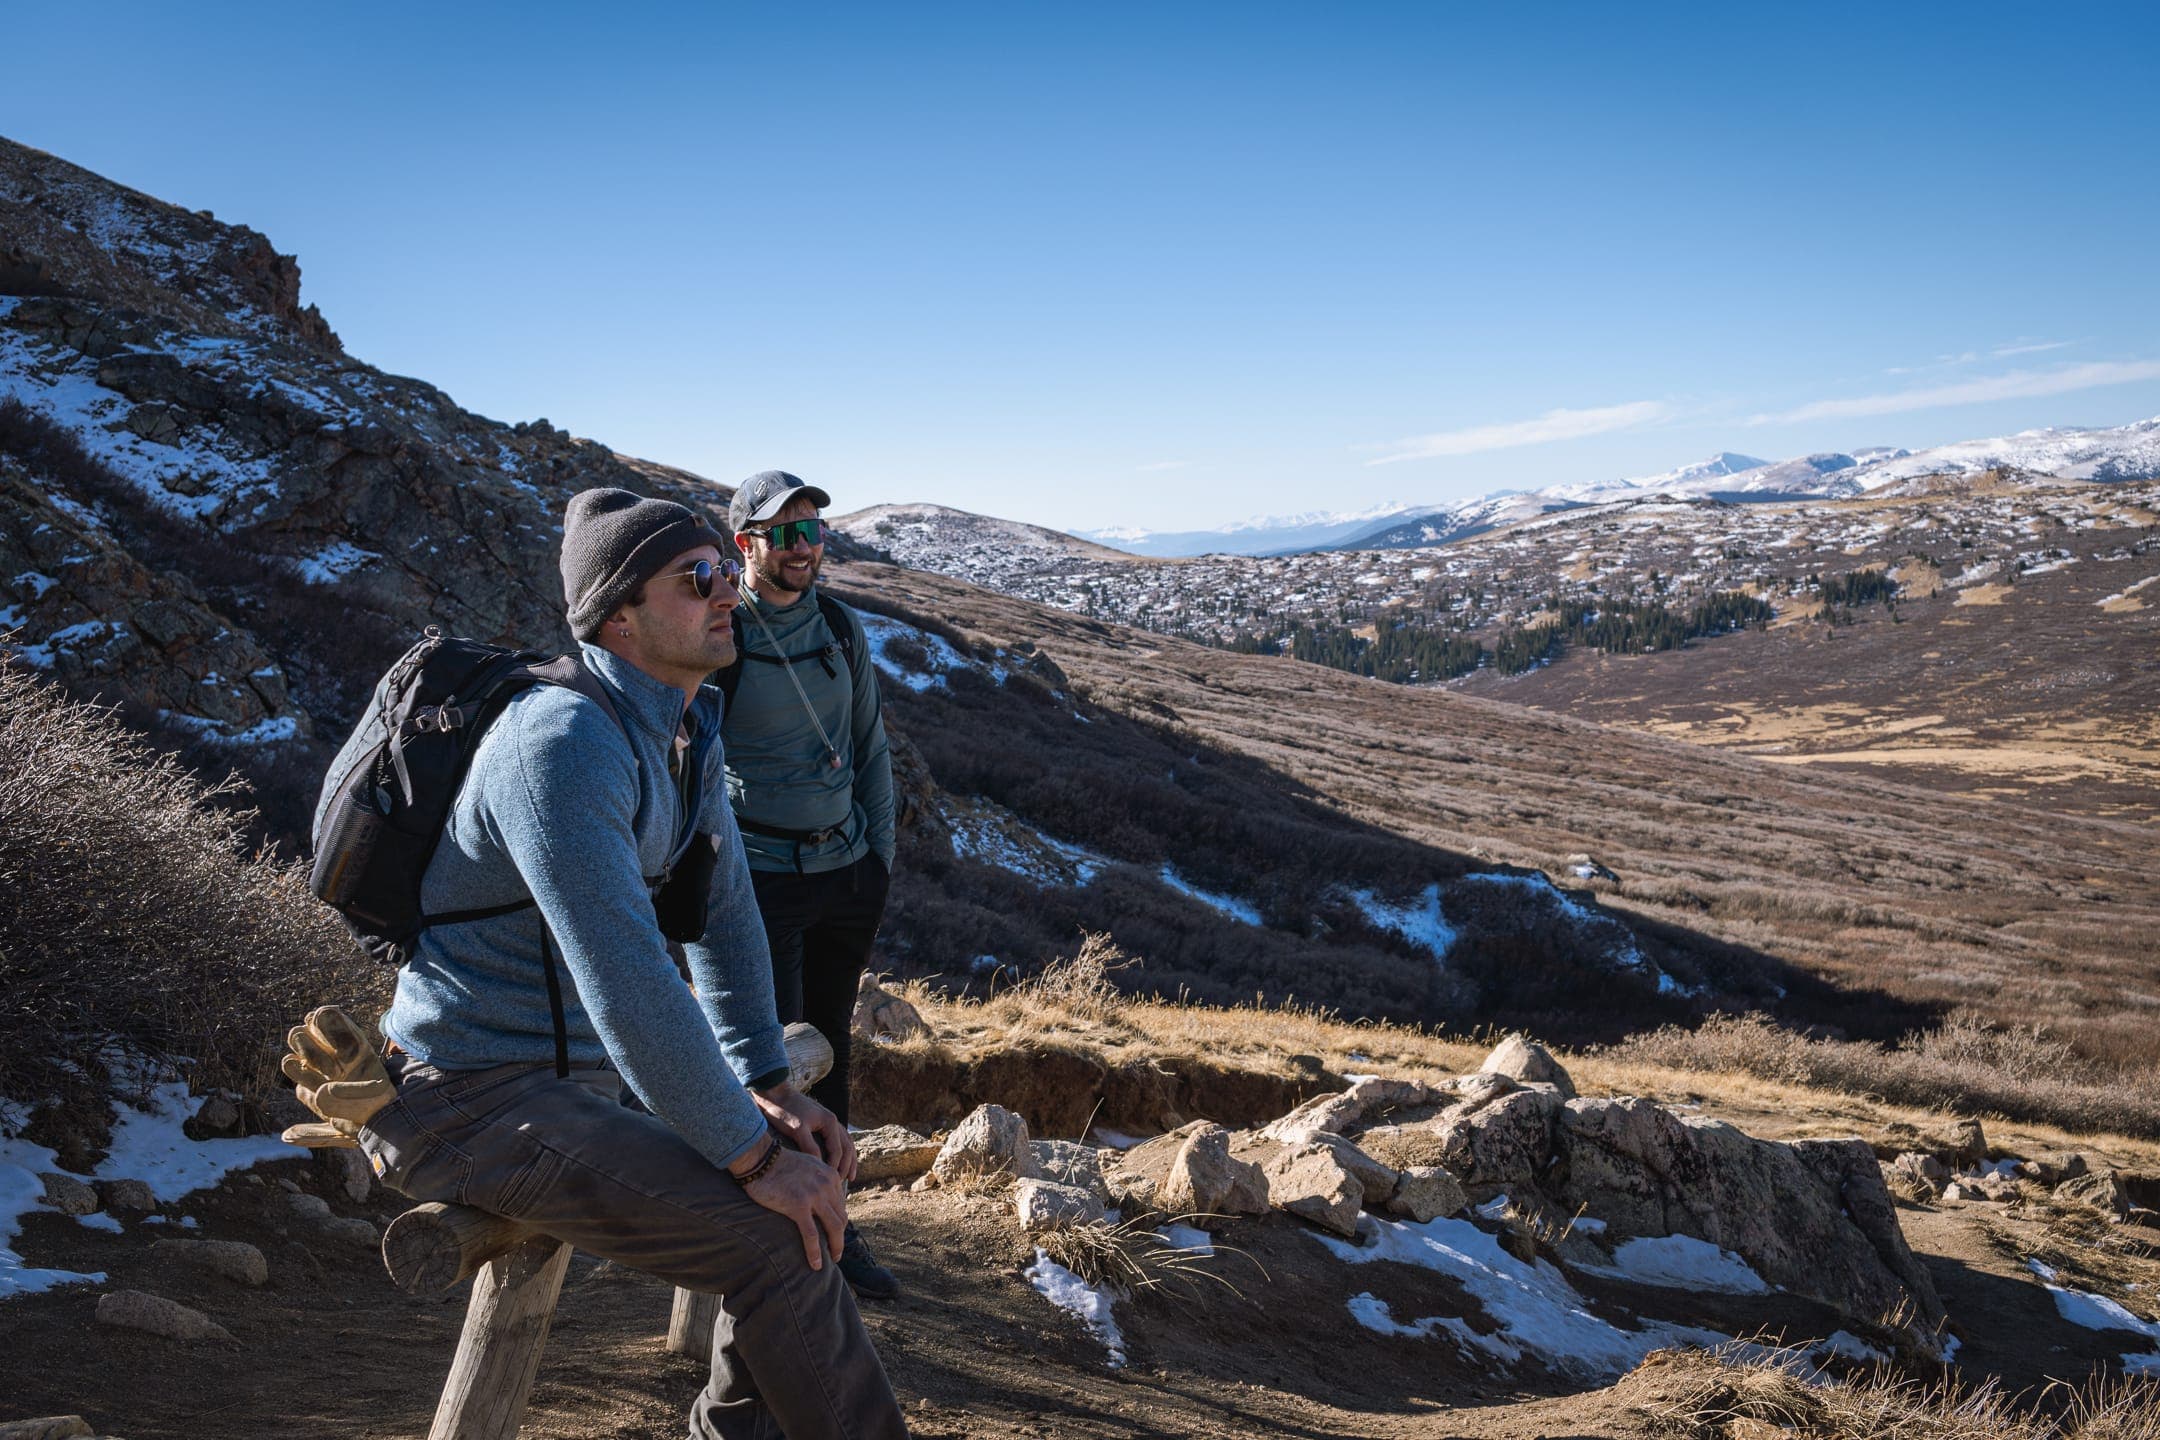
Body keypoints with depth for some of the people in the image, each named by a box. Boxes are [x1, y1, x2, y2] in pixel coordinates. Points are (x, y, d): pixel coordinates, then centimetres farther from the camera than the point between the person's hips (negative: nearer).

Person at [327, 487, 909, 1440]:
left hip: (571, 1077, 10)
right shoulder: (564, 742, -26)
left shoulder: (686, 730, 5)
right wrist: (751, 1154, -22)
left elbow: (723, 912, 13)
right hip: (466, 1102, -9)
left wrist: (769, 1090, 4)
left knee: (810, 1180, 8)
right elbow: (626, 978, -30)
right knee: (779, 1238, -18)